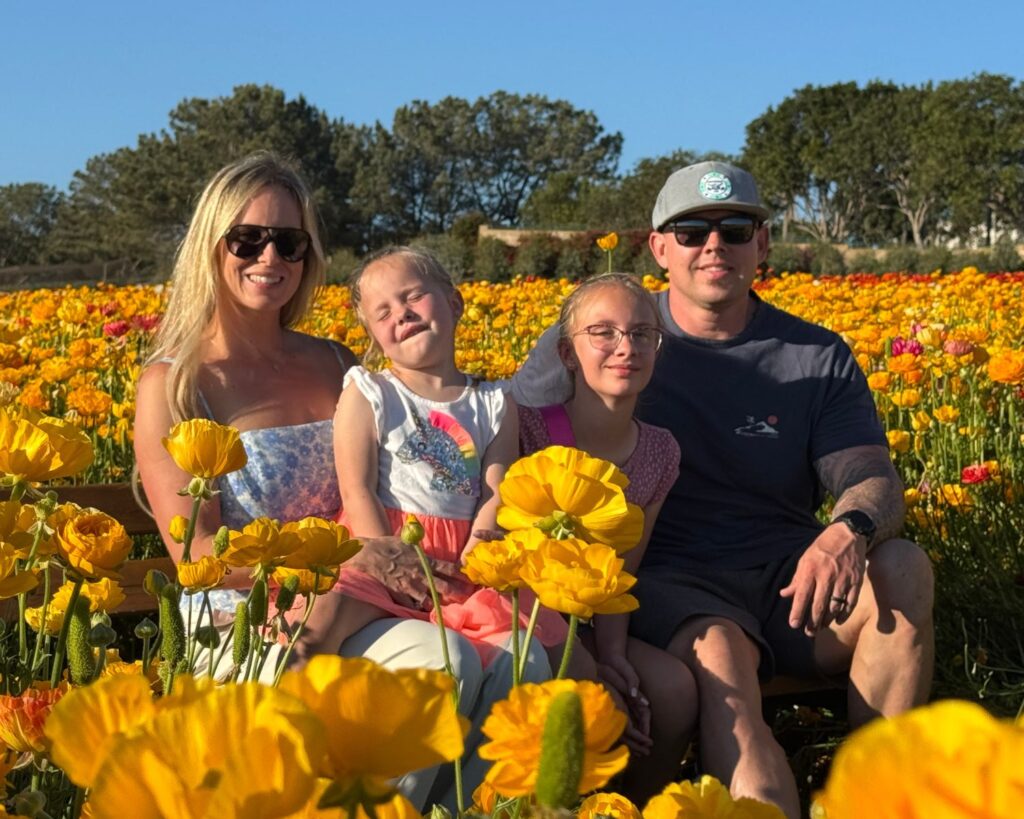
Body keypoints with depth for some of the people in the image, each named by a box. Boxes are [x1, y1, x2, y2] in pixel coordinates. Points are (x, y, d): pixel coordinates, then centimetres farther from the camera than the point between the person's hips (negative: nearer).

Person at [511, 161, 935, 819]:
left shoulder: (819, 358, 8)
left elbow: (875, 479, -2)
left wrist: (851, 529, -29)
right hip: (672, 579, -2)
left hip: (787, 577, 3)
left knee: (904, 567, -26)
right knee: (718, 657, -35)